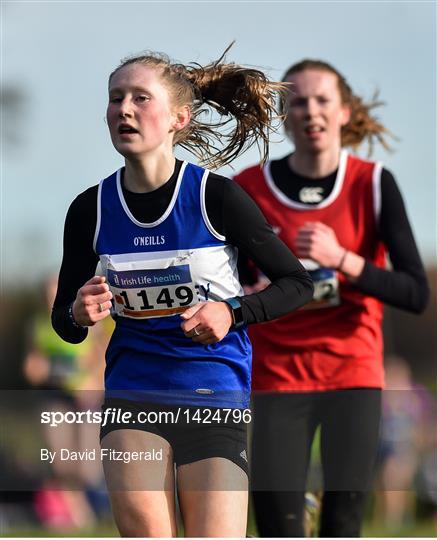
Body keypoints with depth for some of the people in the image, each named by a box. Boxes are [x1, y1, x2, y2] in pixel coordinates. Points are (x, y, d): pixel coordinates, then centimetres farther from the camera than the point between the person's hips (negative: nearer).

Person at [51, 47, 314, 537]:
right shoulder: (91, 209, -1)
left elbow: (297, 283, 0)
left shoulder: (217, 197, -9)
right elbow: (63, 321, 9)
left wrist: (233, 313, -17)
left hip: (216, 393, -2)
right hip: (132, 391, 2)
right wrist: (79, 315, -14)